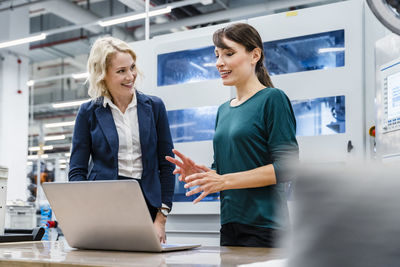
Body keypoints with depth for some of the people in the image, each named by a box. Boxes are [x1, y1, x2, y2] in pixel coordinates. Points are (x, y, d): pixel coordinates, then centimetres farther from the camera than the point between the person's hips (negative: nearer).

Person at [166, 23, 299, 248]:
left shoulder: (272, 99, -7)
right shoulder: (224, 110, 15)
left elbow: (286, 167, -15)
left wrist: (224, 180, -19)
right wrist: (200, 173, -2)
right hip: (230, 226, 7)